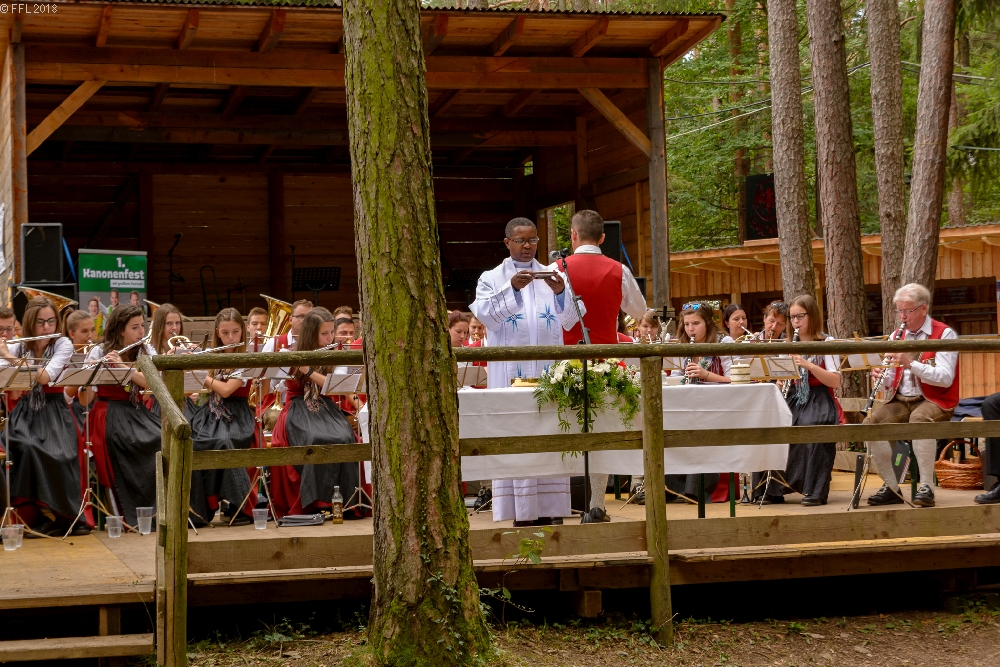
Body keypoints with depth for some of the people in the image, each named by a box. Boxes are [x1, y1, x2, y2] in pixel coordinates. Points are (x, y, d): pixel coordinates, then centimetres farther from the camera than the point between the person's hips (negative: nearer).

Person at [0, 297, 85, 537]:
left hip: (54, 411, -2)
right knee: (27, 447, -28)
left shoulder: (63, 345, -1)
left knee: (62, 455, -29)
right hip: (26, 411, 2)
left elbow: (46, 377, -18)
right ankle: (42, 515, -16)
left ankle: (66, 515, -12)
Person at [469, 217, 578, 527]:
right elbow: (486, 316, -10)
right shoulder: (492, 279, 7)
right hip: (510, 371, -2)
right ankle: (522, 512, -5)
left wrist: (561, 293, -17)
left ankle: (551, 511, 1)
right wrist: (512, 288, -23)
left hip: (549, 370, 2)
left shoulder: (552, 276, 12)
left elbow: (570, 321, 2)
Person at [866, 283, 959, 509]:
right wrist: (882, 376, -14)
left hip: (934, 401, -5)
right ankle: (891, 487, -12)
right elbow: (891, 381, 11)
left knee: (920, 420, -38)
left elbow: (946, 378, -18)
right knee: (871, 423, -21)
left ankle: (926, 486, -31)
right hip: (901, 400, 6)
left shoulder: (944, 334, -5)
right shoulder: (896, 336, 13)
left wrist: (911, 364, -28)